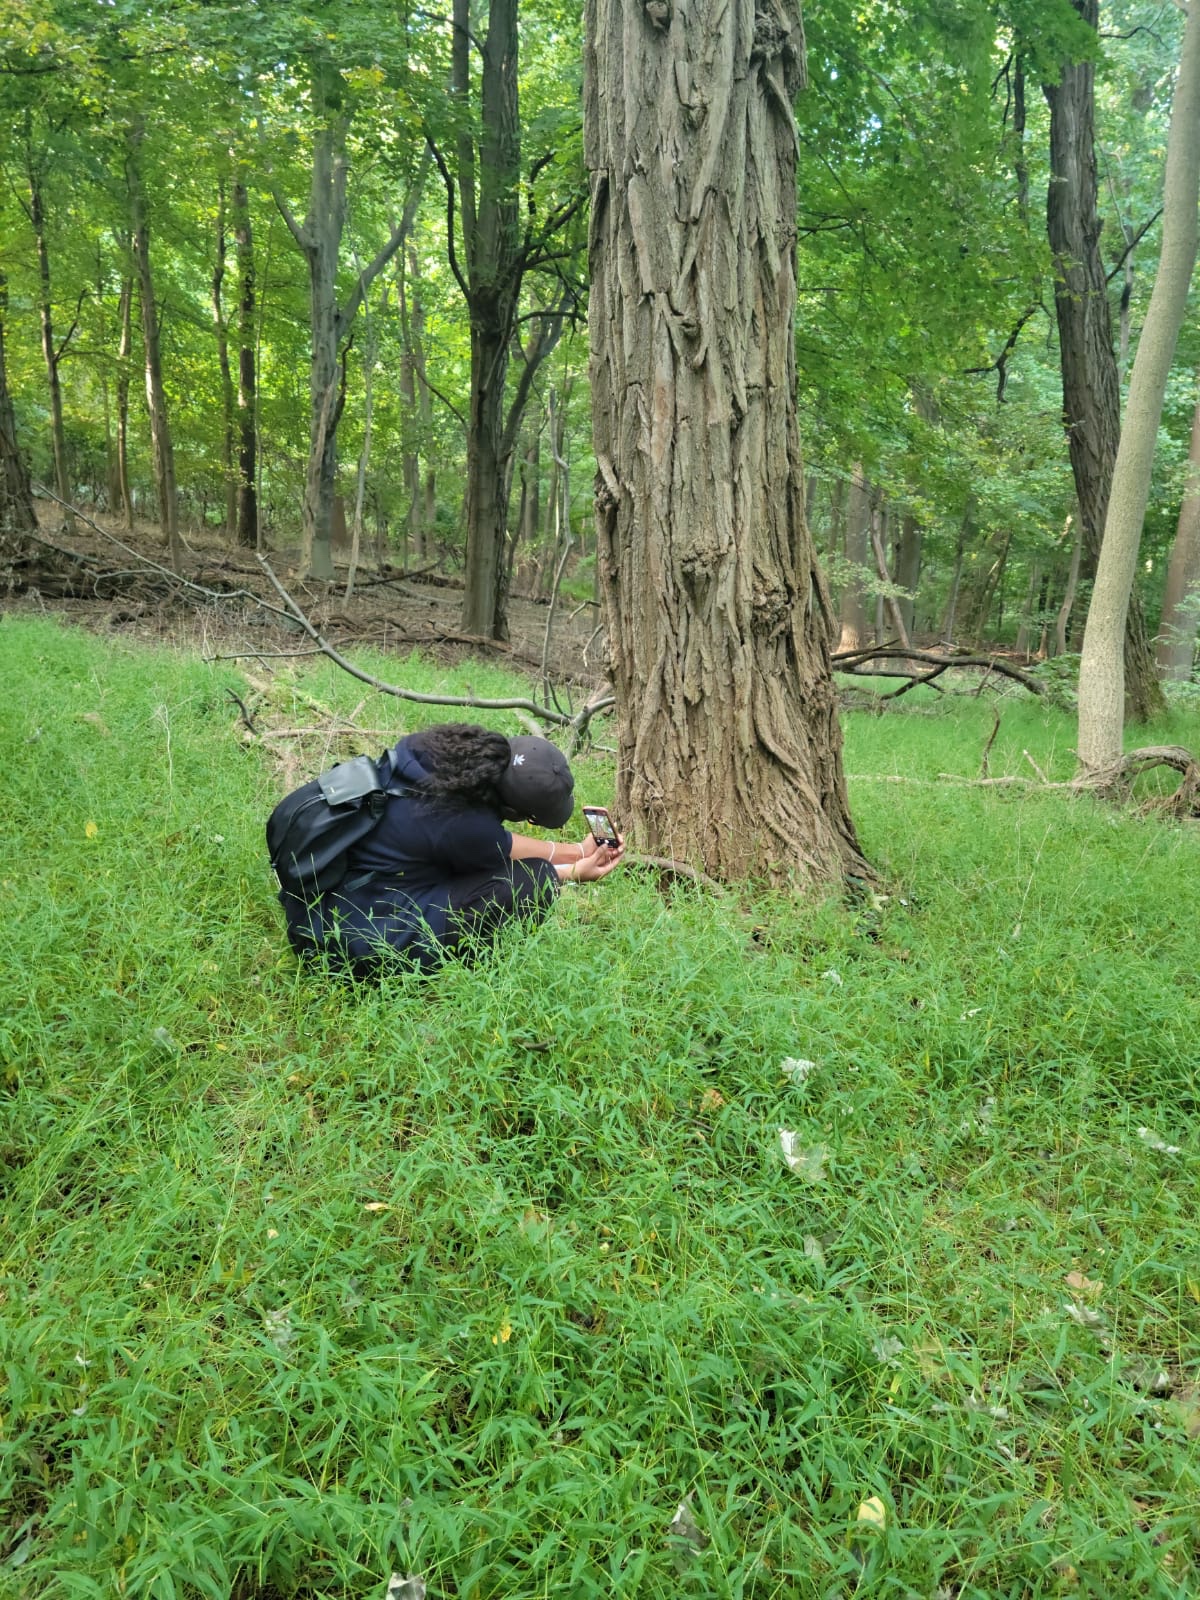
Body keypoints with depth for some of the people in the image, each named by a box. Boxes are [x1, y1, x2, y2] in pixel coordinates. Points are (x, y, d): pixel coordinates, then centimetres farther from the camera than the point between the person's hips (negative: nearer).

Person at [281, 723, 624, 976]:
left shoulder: (436, 750, -6)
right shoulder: (463, 823, -27)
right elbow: (504, 853, -2)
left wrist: (577, 849, 16)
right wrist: (575, 871, 14)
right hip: (365, 945, -8)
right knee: (535, 881, -15)